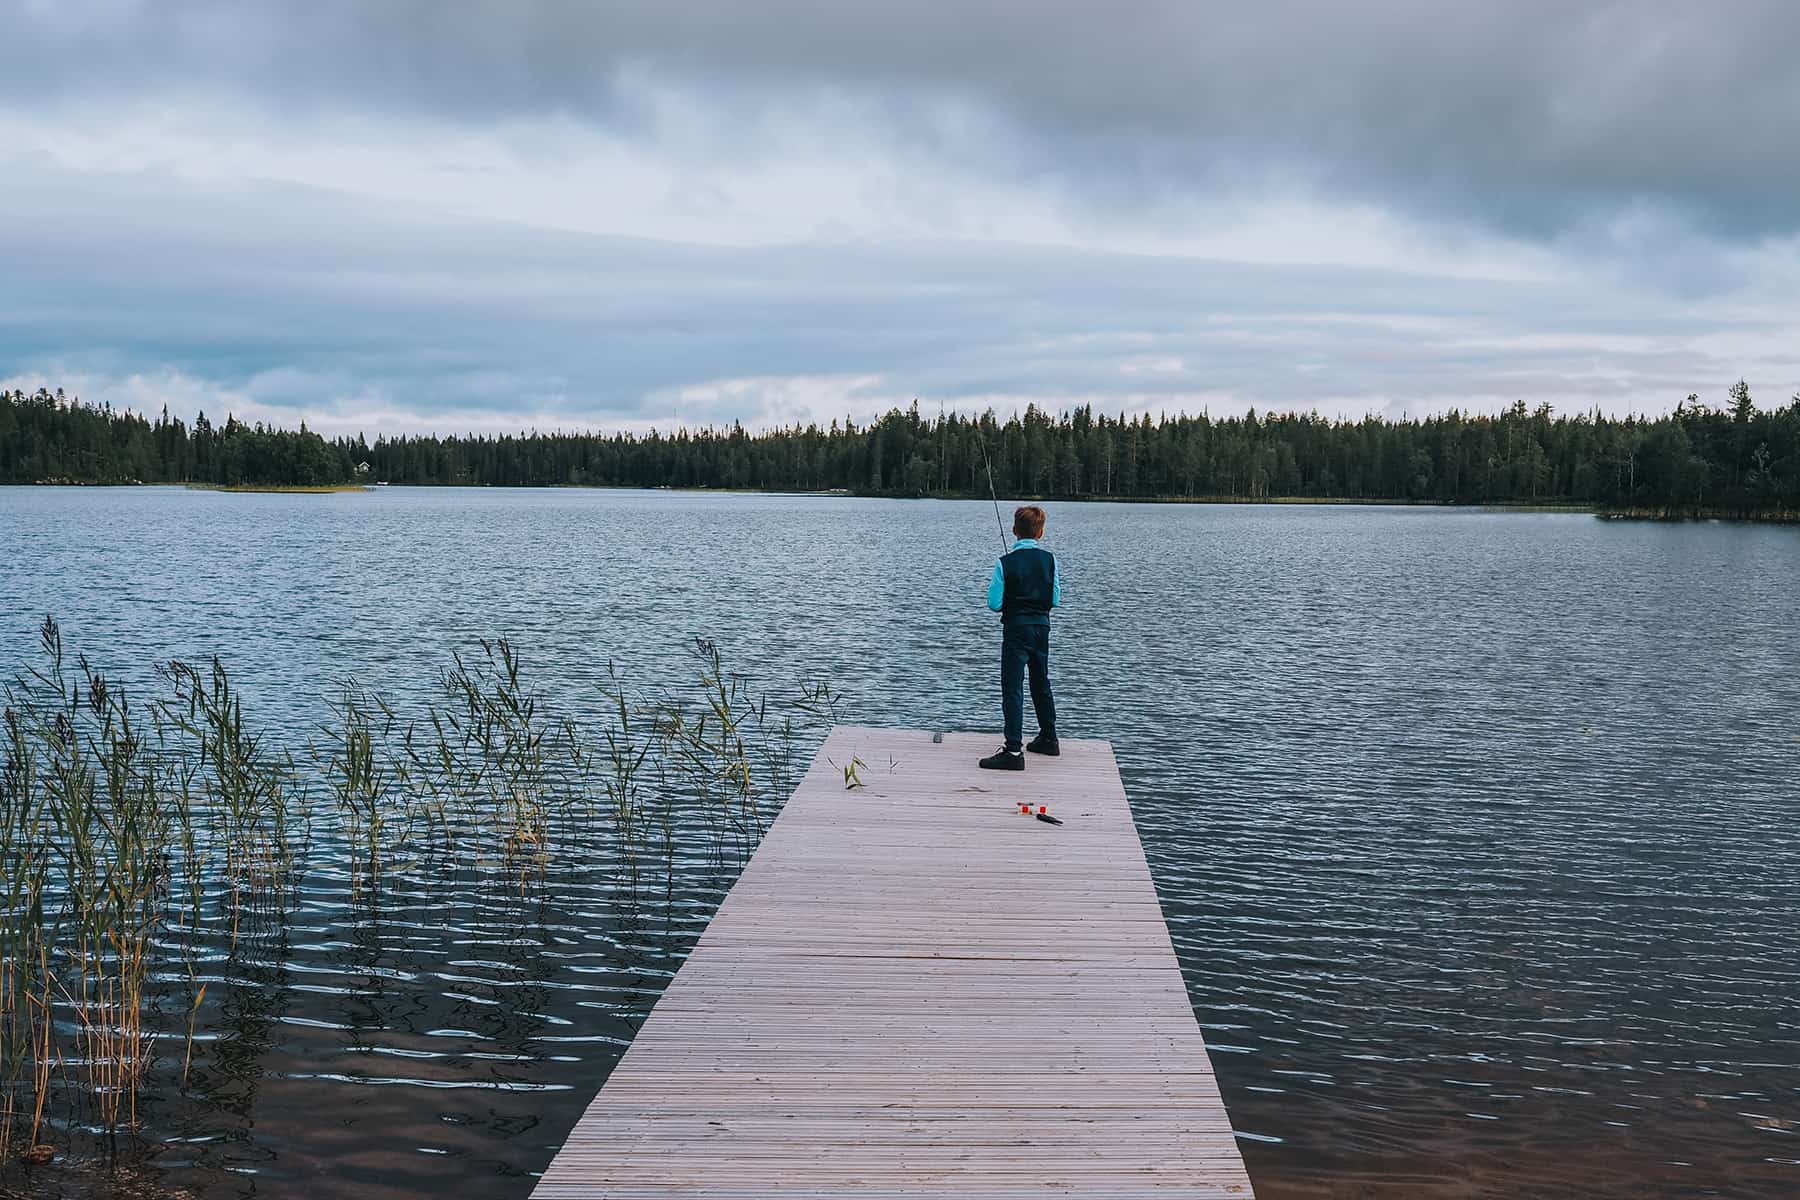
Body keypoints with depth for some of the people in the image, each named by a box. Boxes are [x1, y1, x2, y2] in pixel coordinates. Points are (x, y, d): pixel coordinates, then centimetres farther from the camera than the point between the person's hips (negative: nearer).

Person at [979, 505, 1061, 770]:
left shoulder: (1005, 563, -13)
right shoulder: (1049, 559, -2)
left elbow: (994, 604, -10)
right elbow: (1056, 599, 4)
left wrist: (993, 586, 10)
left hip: (1016, 629, -5)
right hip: (1042, 626, 5)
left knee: (1012, 688, -6)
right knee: (1041, 683, 20)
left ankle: (1013, 751, -13)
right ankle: (1048, 738, 33)